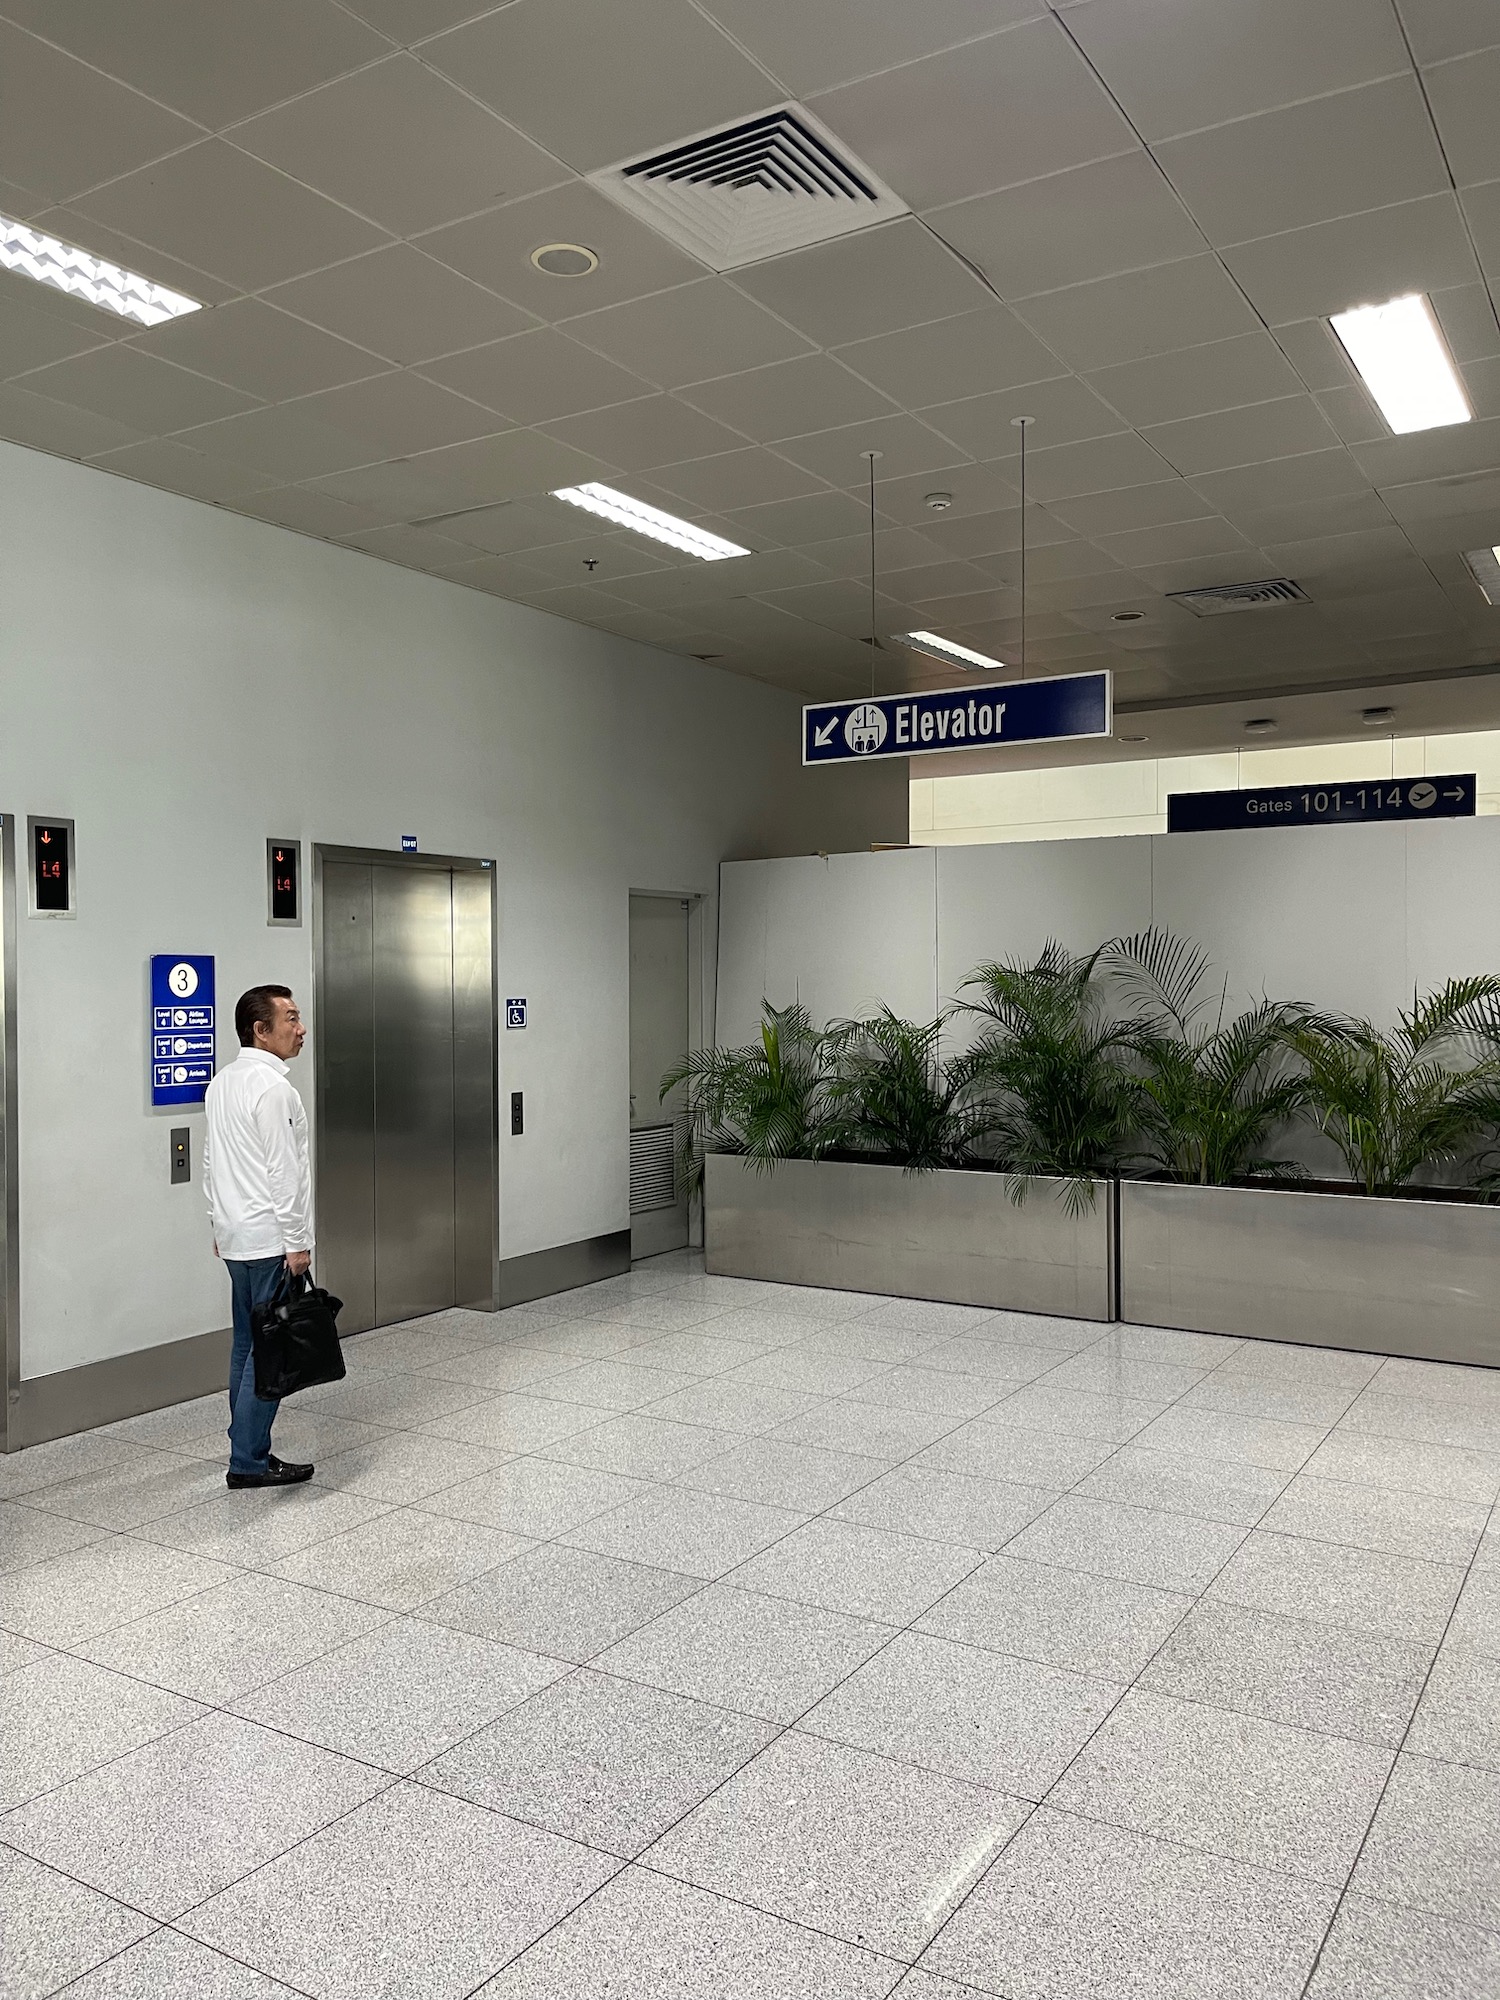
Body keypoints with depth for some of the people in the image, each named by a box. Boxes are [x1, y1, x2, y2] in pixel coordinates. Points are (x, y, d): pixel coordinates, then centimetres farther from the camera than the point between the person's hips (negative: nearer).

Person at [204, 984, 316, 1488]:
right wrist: (297, 1243, -15)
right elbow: (283, 1173, -19)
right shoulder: (272, 1088, -17)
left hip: (236, 1237, 10)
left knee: (248, 1344, 14)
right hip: (271, 1240, -10)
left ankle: (248, 1448, 20)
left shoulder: (223, 1083, 12)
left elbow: (212, 1162, 18)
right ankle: (249, 1460, -1)